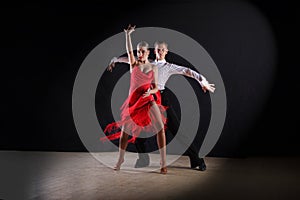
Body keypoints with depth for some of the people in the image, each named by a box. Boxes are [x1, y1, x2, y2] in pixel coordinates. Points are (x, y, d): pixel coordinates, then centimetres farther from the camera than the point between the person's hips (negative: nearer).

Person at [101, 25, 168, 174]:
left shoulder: (153, 68, 6)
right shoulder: (133, 63, 4)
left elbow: (156, 88, 5)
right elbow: (129, 50, -14)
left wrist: (150, 91, -18)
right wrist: (128, 35, -28)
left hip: (148, 101, 0)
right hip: (133, 101, 0)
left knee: (160, 128, -12)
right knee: (125, 130, 4)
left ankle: (163, 162, -4)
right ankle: (120, 160, 25)